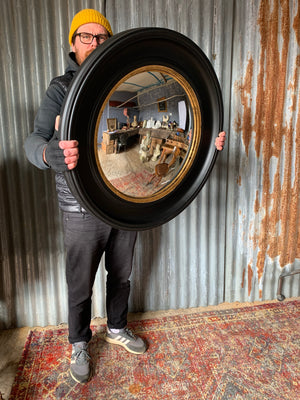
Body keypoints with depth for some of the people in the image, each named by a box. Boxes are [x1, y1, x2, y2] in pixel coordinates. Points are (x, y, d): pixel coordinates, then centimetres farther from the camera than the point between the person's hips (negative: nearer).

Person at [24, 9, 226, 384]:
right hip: (83, 209, -3)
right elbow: (35, 138, -16)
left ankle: (117, 329, 46)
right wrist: (52, 154, -41)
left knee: (121, 275, 20)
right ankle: (79, 344, 39)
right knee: (80, 285, 12)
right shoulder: (61, 88, -4)